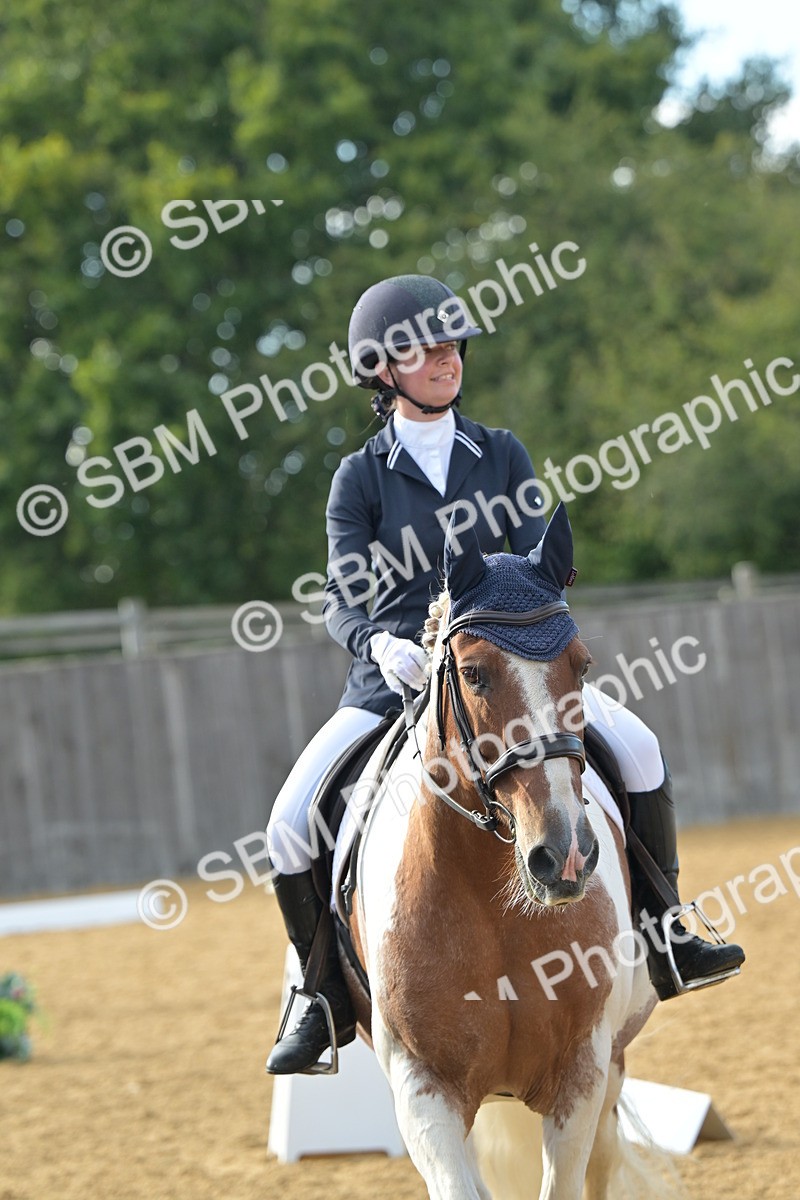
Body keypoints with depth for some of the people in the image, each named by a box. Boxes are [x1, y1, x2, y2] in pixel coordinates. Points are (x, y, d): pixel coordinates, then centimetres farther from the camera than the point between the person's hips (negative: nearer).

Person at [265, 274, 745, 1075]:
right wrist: (381, 643, -30)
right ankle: (328, 999, 2)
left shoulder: (502, 456, 6)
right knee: (291, 825, -19)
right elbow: (343, 600, -8)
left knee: (635, 746, -19)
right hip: (395, 681, -1)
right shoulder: (360, 478, 0)